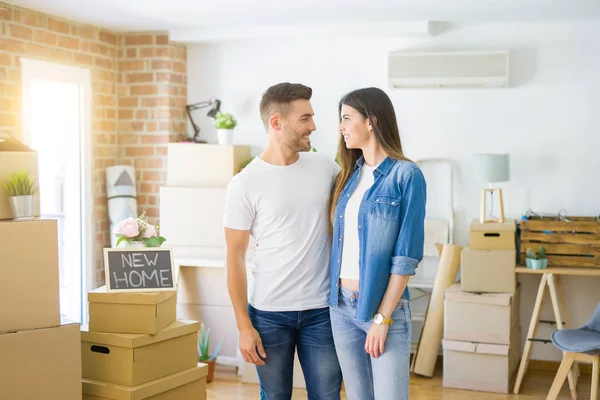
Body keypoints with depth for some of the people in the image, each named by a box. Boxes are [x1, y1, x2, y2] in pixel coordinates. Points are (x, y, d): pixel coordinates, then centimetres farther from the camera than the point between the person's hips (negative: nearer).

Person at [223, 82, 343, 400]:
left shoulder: (325, 167, 2)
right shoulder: (245, 184, -8)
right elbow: (235, 258, -5)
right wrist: (244, 325, -8)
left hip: (321, 310, 3)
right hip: (269, 313, -2)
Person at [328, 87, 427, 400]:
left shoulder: (406, 174, -10)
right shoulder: (351, 174, 9)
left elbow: (406, 255, -14)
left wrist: (382, 317, -16)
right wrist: (335, 297, 8)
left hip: (383, 306, -6)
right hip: (342, 305, 6)